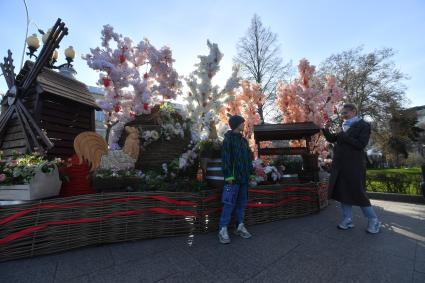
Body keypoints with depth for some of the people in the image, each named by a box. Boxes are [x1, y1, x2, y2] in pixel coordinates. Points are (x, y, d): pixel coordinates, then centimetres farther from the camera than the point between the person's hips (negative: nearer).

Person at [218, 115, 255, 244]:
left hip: (244, 177, 7)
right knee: (229, 203, -3)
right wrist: (229, 175, -18)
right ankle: (223, 230, 7)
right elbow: (226, 158, -12)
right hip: (234, 177, -7)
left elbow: (249, 158, 18)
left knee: (242, 202, 13)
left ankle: (240, 226, 25)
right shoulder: (228, 138, -5)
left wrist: (251, 173, 13)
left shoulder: (244, 140, 16)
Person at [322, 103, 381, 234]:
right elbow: (331, 139, 14)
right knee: (343, 191, 8)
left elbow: (360, 144, -14)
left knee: (357, 193, 0)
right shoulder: (344, 127, 15)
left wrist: (343, 136, -15)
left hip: (354, 165, -6)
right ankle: (347, 220, 18)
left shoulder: (364, 125, -3)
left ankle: (373, 220, 20)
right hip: (341, 164, 6)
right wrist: (326, 130, -2)